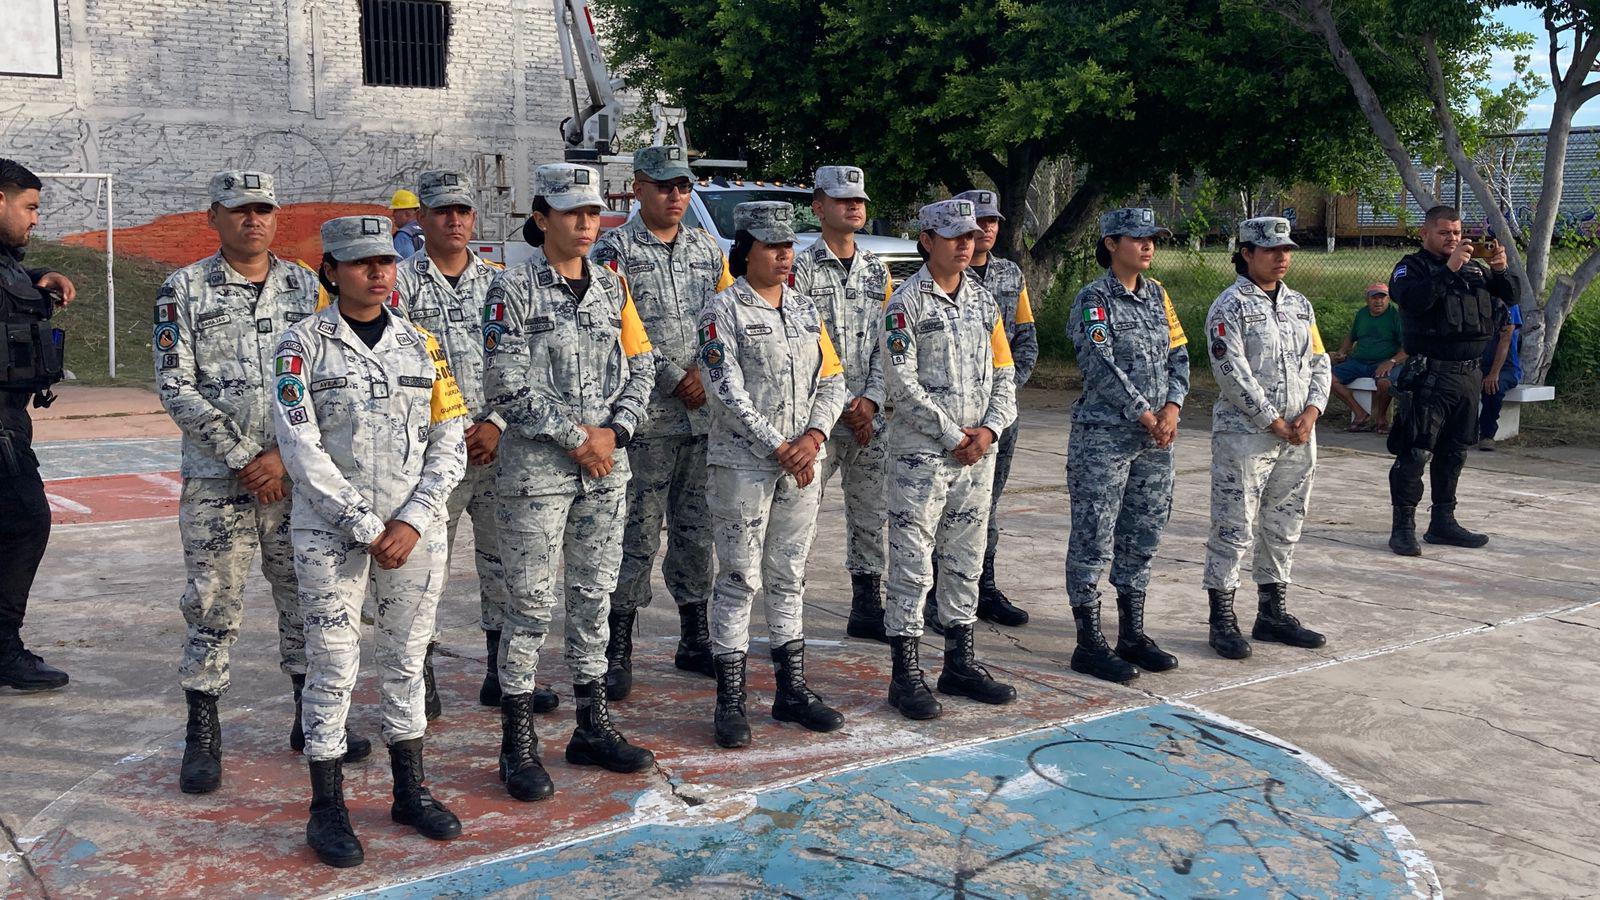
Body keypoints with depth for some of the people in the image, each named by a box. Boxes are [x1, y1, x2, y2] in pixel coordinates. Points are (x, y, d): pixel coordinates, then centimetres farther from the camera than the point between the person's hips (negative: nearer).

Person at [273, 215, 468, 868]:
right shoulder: (304, 344, -3)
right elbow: (302, 450, -10)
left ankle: (410, 790, 27)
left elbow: (449, 445, 3)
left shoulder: (420, 343, 7)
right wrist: (365, 526, -14)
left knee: (405, 659, 13)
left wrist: (412, 522, -9)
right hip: (330, 531, -3)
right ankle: (327, 808, 14)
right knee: (333, 666, 2)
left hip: (416, 530, 3)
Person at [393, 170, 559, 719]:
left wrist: (496, 423, -5)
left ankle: (502, 675, 21)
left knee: (505, 556, 9)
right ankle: (421, 683, 13)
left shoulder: (498, 281, 12)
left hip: (497, 443, 4)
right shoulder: (401, 282, 1)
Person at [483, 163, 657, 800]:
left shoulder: (612, 285, 10)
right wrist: (575, 436, -13)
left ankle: (592, 727, 25)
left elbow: (640, 366, 9)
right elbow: (507, 389, -13)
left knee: (595, 597, 13)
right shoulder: (514, 289, -7)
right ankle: (518, 745, 10)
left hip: (607, 467, 6)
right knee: (531, 604, -1)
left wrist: (615, 432, -6)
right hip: (536, 468, -5)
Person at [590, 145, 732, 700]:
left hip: (707, 413, 5)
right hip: (646, 417, -5)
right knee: (638, 534, -2)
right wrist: (676, 378, -14)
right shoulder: (615, 250, -1)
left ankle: (695, 641, 23)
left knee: (697, 530, 12)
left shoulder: (707, 249, 15)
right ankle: (618, 651, 7)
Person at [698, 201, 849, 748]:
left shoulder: (806, 310, 12)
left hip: (801, 465, 6)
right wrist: (779, 448, -15)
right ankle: (729, 702, 6)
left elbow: (832, 381, 9)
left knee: (788, 579, 13)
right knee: (739, 580, -2)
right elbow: (726, 392, -14)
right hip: (742, 465, -6)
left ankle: (792, 690, 22)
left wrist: (813, 437, -8)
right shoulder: (724, 310, -6)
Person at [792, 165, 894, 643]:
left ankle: (867, 610, 20)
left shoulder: (878, 272, 13)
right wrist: (840, 404, -11)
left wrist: (871, 399, -3)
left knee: (871, 513, 9)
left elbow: (886, 344, 10)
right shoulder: (802, 268, -4)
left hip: (869, 413, 5)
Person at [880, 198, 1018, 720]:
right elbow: (902, 382, -13)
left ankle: (960, 663, 24)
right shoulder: (906, 302, -7)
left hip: (977, 452, 6)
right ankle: (905, 676, 5)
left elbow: (1003, 374, 12)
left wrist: (990, 429, -5)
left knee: (966, 560, 13)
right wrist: (952, 435, -13)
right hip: (920, 453, -6)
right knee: (912, 563, -3)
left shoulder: (984, 301, 13)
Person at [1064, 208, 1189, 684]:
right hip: (1103, 435, -7)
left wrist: (1172, 407, -5)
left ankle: (1132, 636, 23)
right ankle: (1089, 644, 6)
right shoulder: (1094, 298, -8)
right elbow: (1100, 365, -16)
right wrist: (1145, 416, -14)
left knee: (1142, 537, 12)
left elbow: (1178, 354, 11)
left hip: (1155, 438, 7)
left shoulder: (1156, 294, 13)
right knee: (1093, 540, -2)